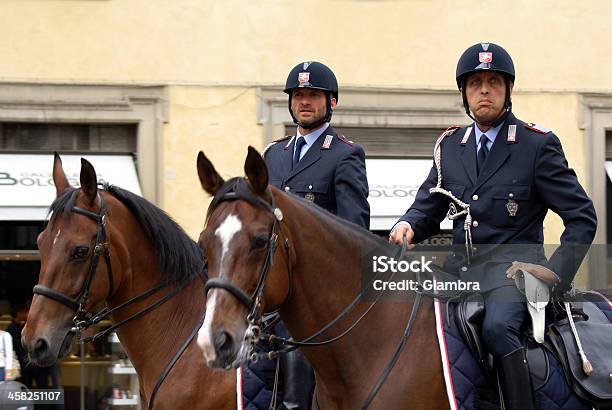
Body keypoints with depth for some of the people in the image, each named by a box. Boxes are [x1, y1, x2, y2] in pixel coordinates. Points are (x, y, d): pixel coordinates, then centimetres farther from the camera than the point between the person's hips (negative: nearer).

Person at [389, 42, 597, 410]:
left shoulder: (539, 145, -1)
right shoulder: (449, 146, 13)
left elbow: (582, 217, -1)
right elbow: (428, 207, 16)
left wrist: (555, 273, -12)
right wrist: (408, 226, -9)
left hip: (513, 269, -6)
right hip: (461, 271, 6)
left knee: (497, 327, -35)